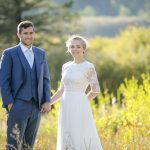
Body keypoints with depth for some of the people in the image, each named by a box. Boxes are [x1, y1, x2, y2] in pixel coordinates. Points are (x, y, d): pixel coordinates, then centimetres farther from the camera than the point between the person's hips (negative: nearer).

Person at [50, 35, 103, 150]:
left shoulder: (89, 67, -5)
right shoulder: (66, 66, 12)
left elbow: (95, 90, -1)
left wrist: (81, 101, 5)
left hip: (79, 109, -6)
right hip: (66, 109, 6)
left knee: (79, 141, -10)